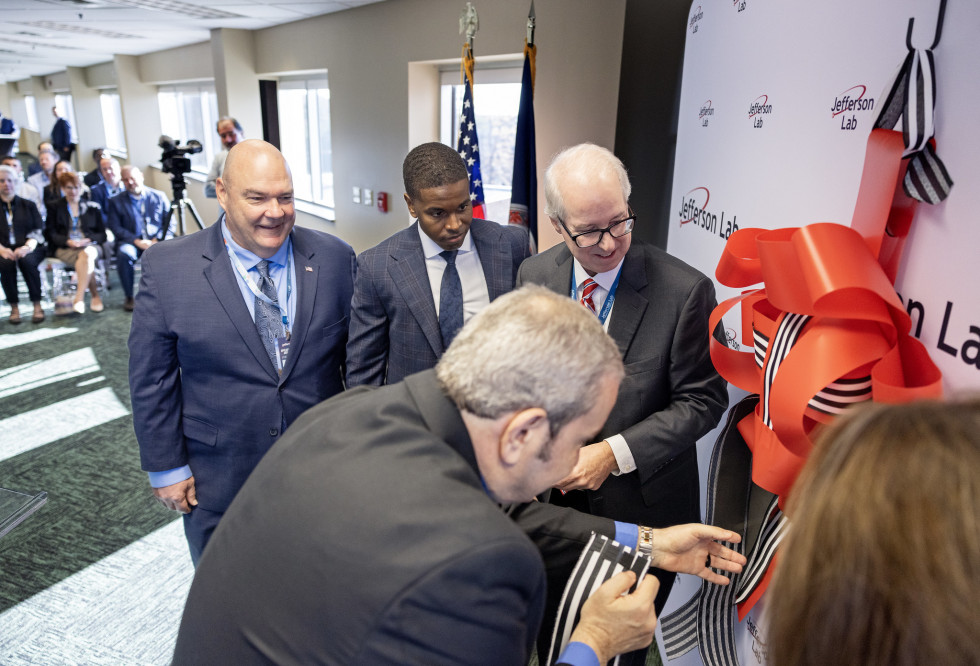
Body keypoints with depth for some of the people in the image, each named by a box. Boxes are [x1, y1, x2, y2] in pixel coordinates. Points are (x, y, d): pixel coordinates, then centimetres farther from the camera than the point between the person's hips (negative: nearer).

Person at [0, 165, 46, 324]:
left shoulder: (28, 205, 16)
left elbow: (38, 231, 5)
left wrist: (26, 247, -15)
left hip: (29, 249, 0)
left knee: (27, 260, -35)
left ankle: (37, 305, -25)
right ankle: (14, 306, -20)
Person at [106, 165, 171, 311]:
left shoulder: (159, 196, 12)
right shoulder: (116, 201, 10)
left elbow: (169, 225, 8)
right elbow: (116, 228, 1)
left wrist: (157, 240, -10)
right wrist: (137, 241, -14)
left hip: (157, 241, 0)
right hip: (131, 242, 0)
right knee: (124, 254, -34)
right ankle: (129, 297, -16)